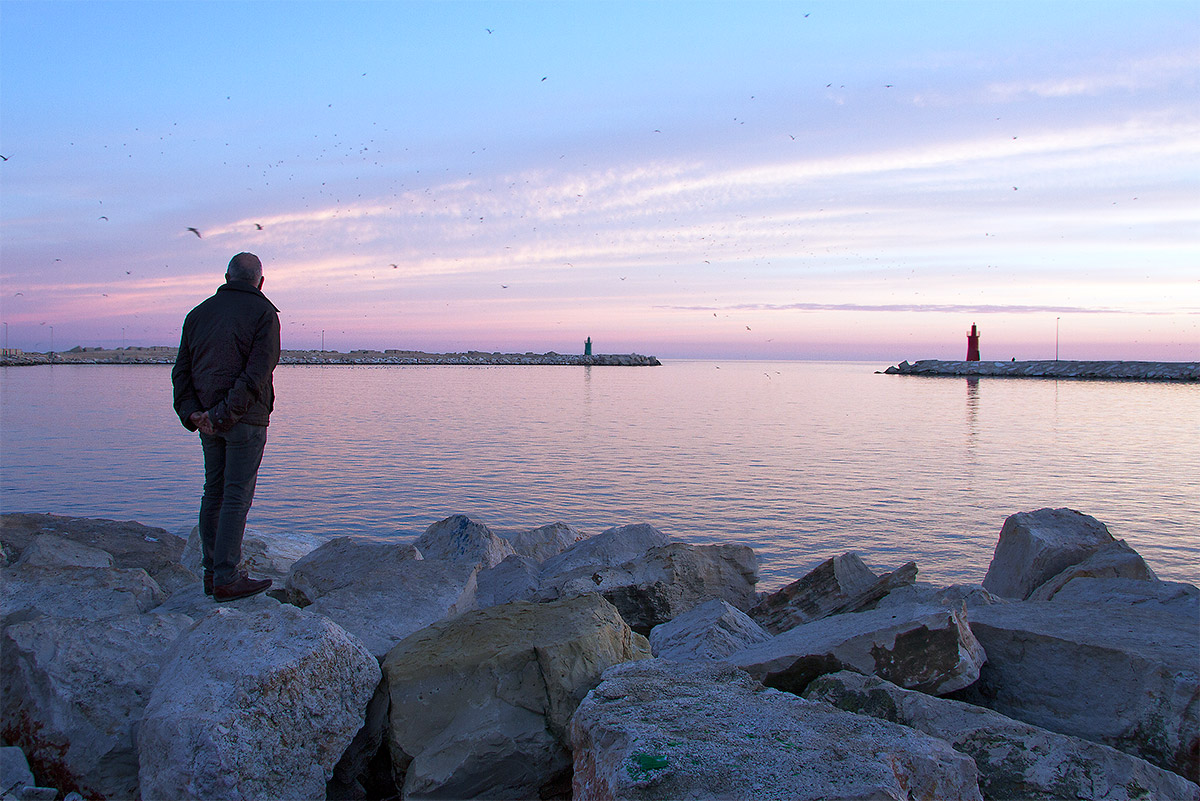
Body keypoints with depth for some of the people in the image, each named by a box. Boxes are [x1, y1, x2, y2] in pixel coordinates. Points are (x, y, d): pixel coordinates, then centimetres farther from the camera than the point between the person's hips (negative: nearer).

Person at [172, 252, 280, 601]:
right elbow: (257, 371, -17)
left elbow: (181, 370, 7)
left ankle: (212, 572, 19)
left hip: (206, 419, 6)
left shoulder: (199, 313, 14)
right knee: (237, 496, -4)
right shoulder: (263, 313, -4)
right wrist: (225, 414, -17)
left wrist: (191, 414, -3)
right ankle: (227, 579, -3)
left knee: (214, 492, 14)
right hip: (245, 417, -6)